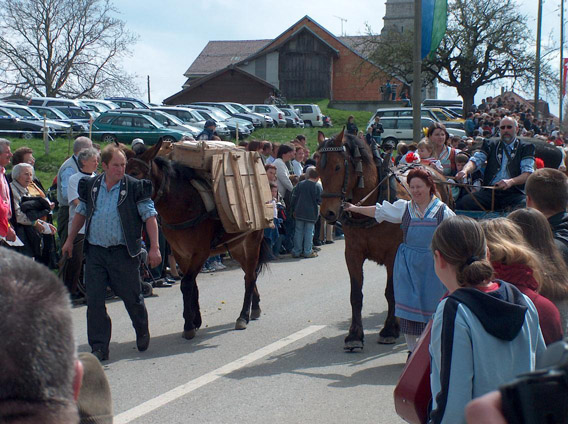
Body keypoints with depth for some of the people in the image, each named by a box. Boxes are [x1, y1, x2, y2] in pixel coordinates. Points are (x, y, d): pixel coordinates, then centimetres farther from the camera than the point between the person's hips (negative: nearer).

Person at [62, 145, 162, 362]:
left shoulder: (135, 187, -7)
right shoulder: (90, 186, 5)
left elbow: (149, 217, -7)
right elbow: (81, 213, 18)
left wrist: (154, 247, -15)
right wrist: (70, 240, 19)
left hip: (124, 253, -3)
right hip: (95, 252, 3)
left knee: (132, 297, 9)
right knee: (94, 301, -1)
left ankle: (142, 333, 36)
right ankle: (99, 347, 6)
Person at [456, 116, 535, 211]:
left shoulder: (526, 147, 11)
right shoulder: (491, 145, 20)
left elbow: (528, 173, -1)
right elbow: (476, 160, 6)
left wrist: (511, 181, -22)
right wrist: (465, 171, -19)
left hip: (514, 192, -2)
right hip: (490, 191, 2)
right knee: (462, 203, -22)